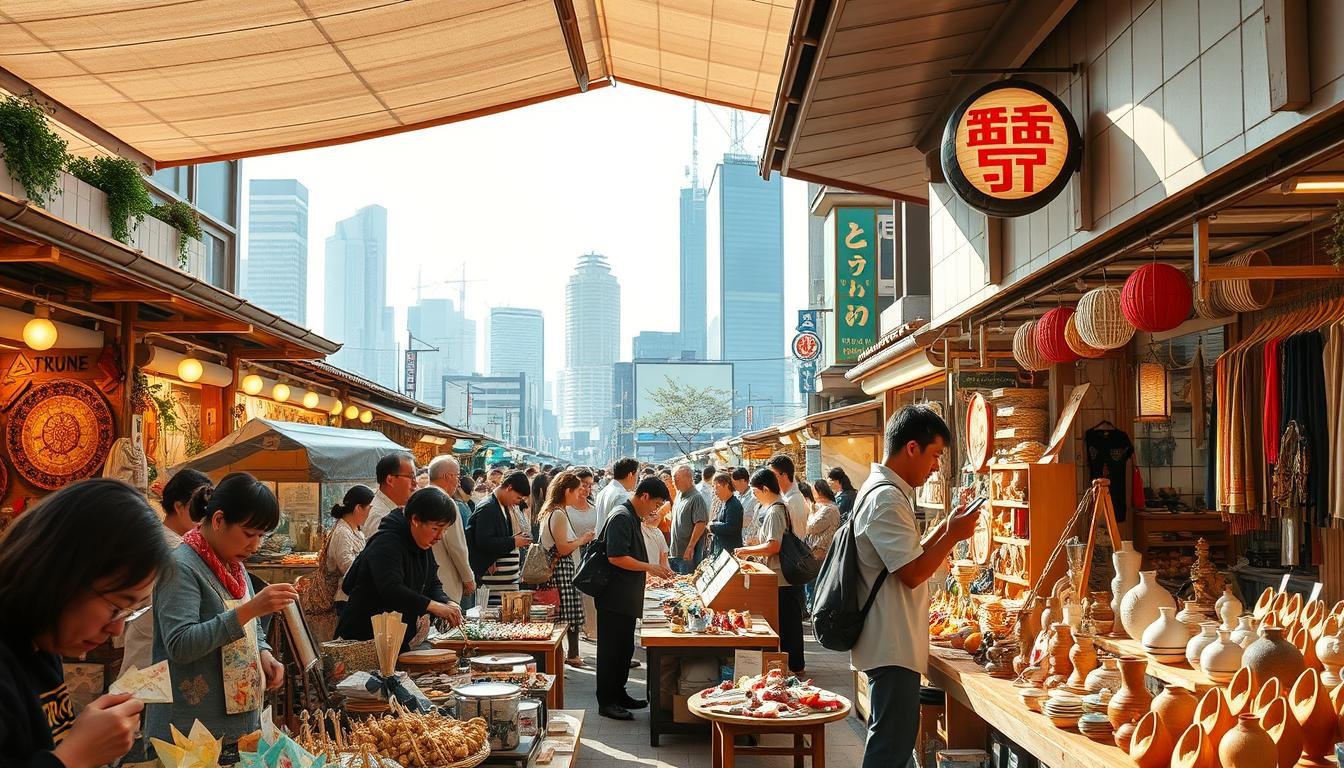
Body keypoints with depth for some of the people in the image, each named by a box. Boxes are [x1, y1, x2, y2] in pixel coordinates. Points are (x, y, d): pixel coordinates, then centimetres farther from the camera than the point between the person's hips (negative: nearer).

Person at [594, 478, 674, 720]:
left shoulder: (632, 518, 16)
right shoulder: (622, 518, -16)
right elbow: (616, 557, -24)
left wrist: (655, 573, 16)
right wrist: (650, 567, -17)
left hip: (626, 598, 10)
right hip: (615, 598, -10)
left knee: (624, 649, 17)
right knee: (611, 651, -3)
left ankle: (619, 694, 27)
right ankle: (606, 702, 4)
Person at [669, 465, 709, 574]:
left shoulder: (696, 498, -15)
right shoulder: (679, 496, 13)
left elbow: (701, 524, -21)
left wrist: (690, 548, -23)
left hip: (688, 554, -9)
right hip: (675, 552, 9)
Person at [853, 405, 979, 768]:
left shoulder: (882, 490, 15)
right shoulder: (887, 498, -18)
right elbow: (913, 573, -22)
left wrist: (946, 527, 11)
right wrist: (953, 535, -12)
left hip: (890, 643, 11)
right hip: (893, 647, -11)